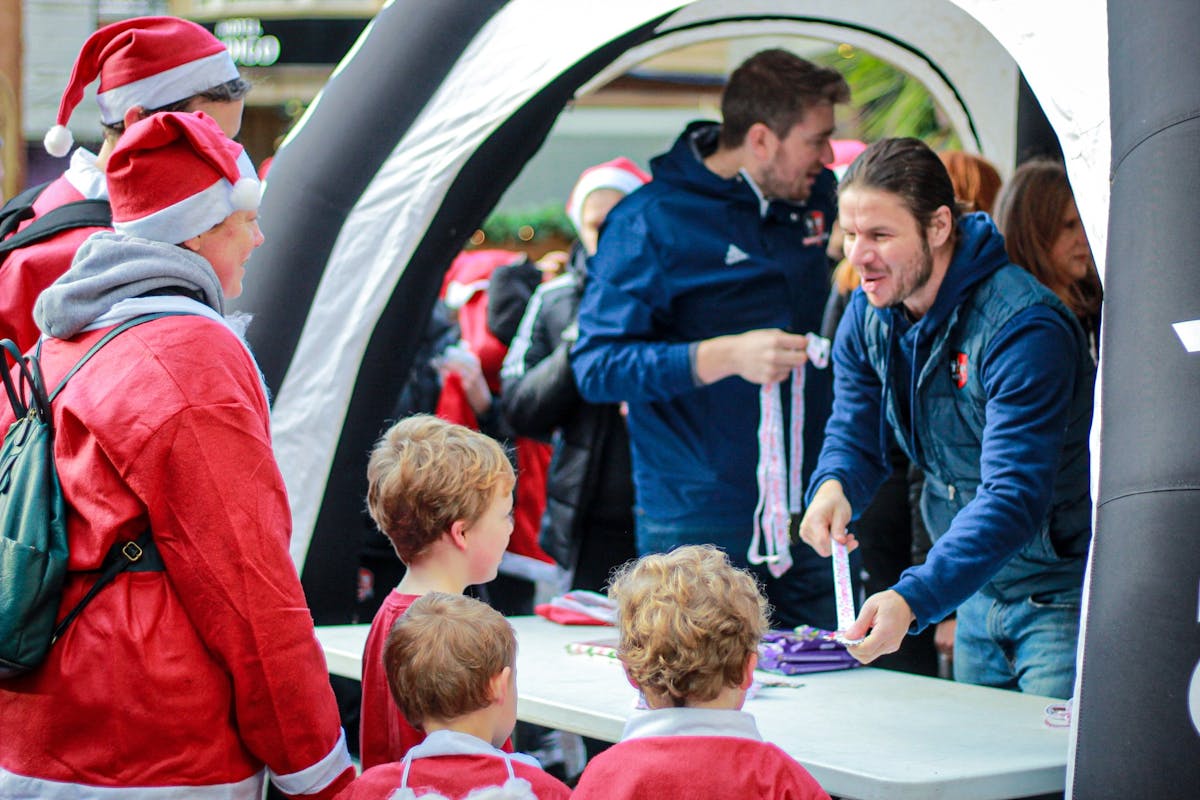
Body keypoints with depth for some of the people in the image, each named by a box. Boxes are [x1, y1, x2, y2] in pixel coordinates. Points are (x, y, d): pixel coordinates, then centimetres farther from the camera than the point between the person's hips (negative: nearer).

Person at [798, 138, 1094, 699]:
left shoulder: (1023, 328, -26)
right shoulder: (866, 316, -1)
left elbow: (1014, 498, -33)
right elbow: (854, 436, 5)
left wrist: (912, 599, -45)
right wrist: (833, 486, -21)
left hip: (1064, 595, -7)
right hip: (977, 592, 7)